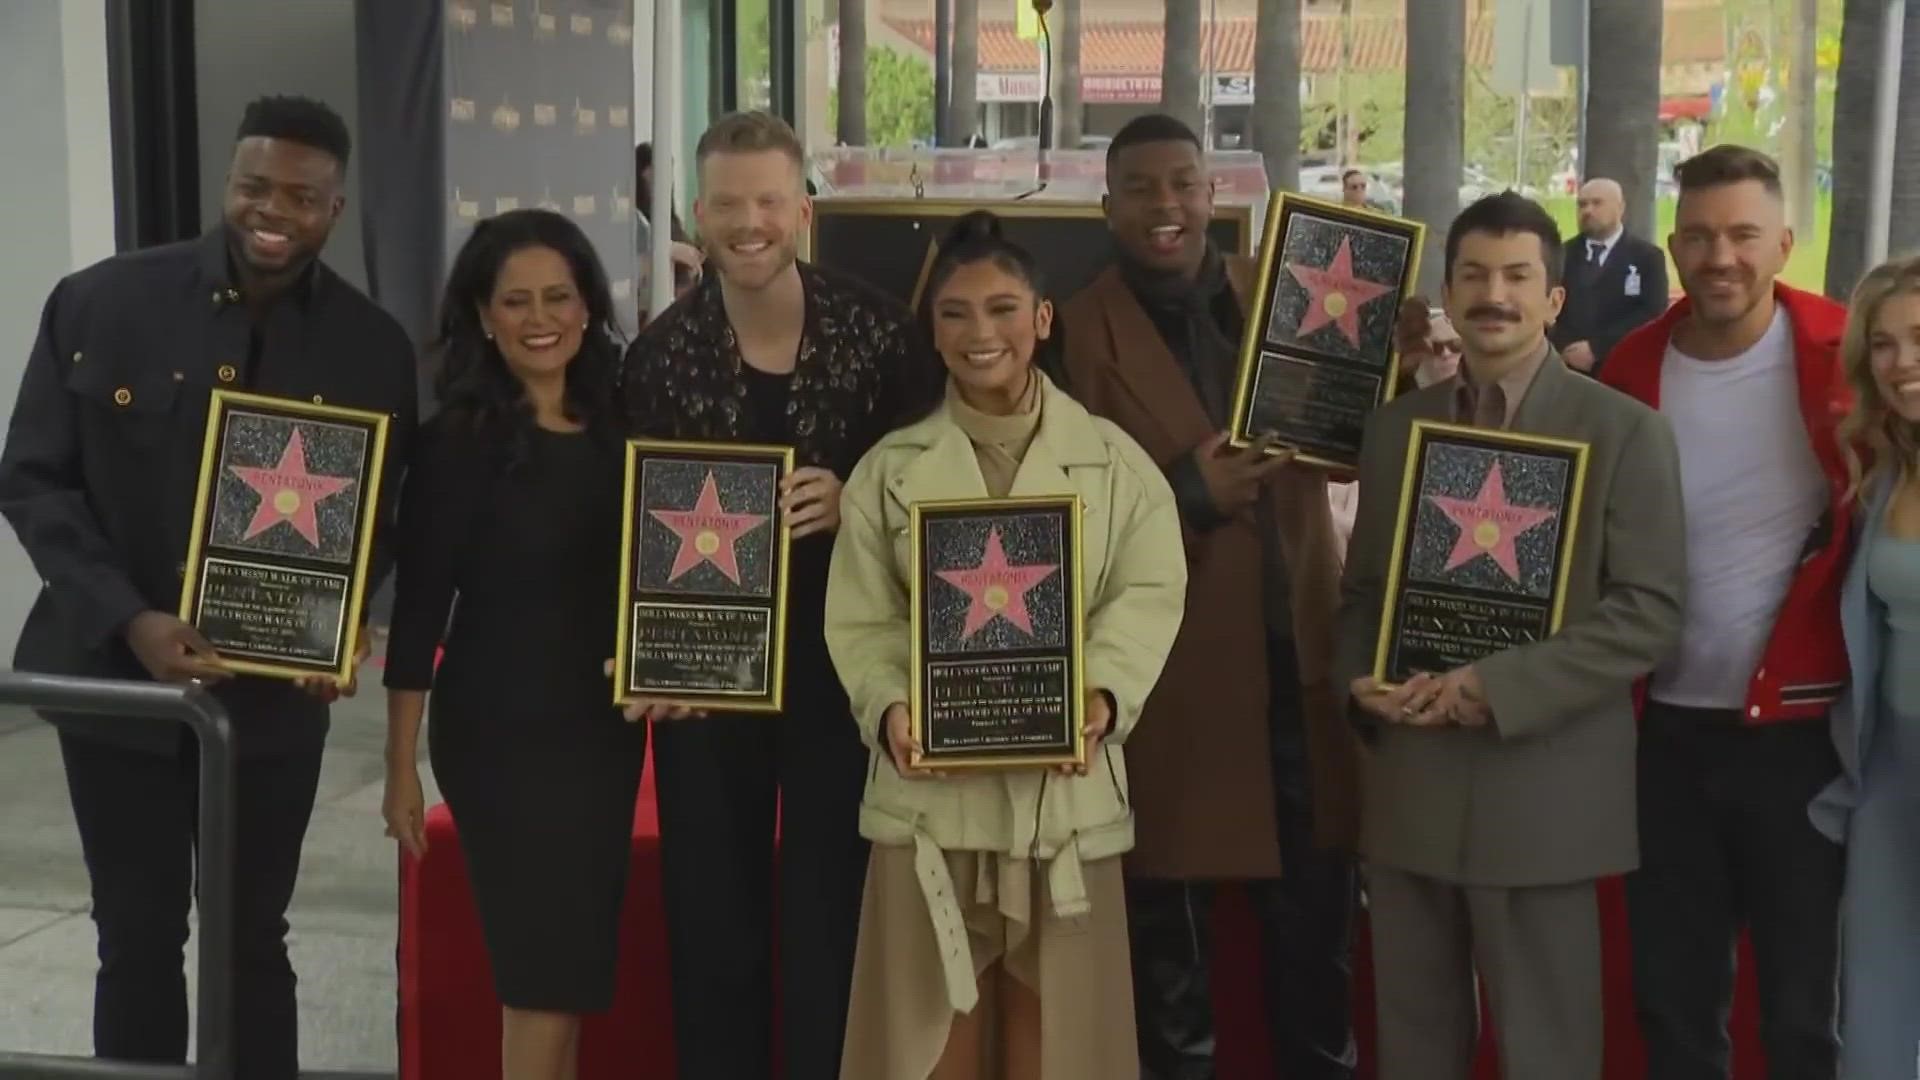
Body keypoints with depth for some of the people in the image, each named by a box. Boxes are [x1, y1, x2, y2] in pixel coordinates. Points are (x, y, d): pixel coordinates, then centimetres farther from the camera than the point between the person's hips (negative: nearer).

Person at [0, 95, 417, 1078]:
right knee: (137, 938, 13)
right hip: (115, 674, 0)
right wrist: (129, 619, -17)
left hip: (275, 692, 0)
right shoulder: (100, 304, -7)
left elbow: (378, 518, 4)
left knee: (252, 941, 12)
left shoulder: (373, 348, -3)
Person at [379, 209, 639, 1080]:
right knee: (544, 964, -4)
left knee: (572, 960, 13)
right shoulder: (458, 441, -8)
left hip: (604, 726, 5)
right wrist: (402, 766, -8)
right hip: (499, 726, -5)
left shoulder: (619, 428, 6)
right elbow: (418, 609, -8)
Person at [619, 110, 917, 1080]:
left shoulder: (876, 331, -6)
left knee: (831, 916, 7)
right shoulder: (660, 353, -2)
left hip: (839, 665, -1)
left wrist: (852, 502, -20)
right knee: (711, 918, 11)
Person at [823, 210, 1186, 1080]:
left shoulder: (1113, 462, 5)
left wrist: (1103, 693, -21)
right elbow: (860, 616, 0)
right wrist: (889, 708, -18)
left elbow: (1149, 591, -4)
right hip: (932, 785, 0)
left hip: (1065, 786, 0)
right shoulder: (890, 468, 7)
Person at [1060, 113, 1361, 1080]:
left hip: (1300, 654, 4)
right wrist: (1185, 493, -22)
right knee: (1169, 935, 11)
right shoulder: (1079, 332, -5)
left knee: (1317, 912, 15)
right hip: (1165, 669, -3)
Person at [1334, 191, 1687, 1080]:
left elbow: (1649, 610, -10)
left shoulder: (1624, 431, -3)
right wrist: (1359, 681, -5)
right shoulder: (1395, 426, 12)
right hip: (1407, 787, 4)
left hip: (1542, 793, -4)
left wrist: (1499, 688, -19)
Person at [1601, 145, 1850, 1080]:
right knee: (1670, 995, 15)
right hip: (1666, 730, 3)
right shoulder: (1629, 370, -1)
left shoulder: (1845, 355, -10)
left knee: (1806, 1005, 9)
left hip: (1801, 728, -3)